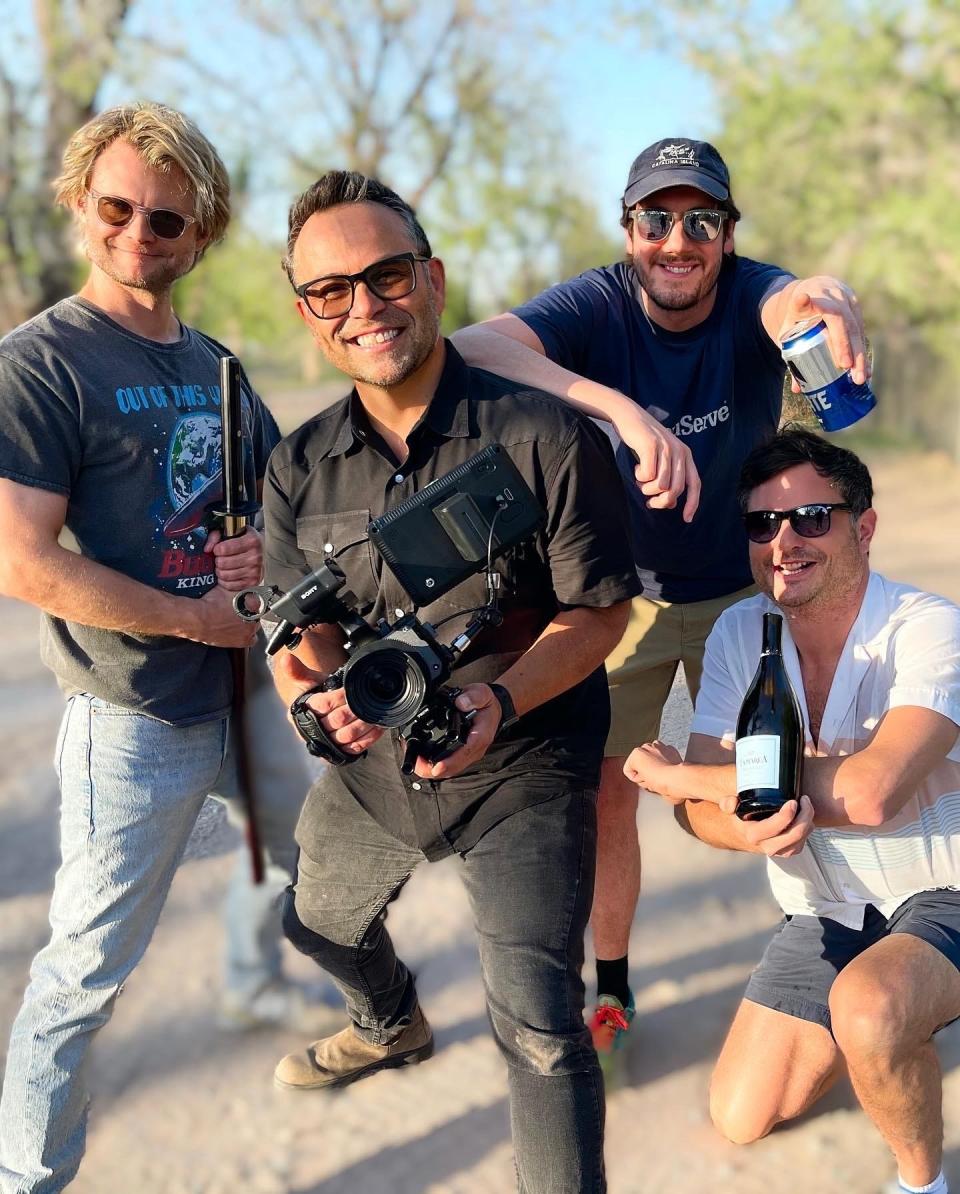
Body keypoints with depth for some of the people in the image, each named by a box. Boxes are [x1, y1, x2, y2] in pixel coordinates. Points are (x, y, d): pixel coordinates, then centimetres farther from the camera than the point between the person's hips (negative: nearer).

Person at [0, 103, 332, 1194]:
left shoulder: (211, 362, 8)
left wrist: (272, 544, -7)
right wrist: (203, 616, -17)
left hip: (243, 690, 8)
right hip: (134, 721, -8)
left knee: (308, 842, 29)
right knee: (88, 966, 0)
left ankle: (254, 985, 57)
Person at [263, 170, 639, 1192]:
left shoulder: (545, 438, -19)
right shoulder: (298, 468, -6)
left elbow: (598, 612, -14)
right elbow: (300, 627, -1)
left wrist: (499, 701, -31)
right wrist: (314, 695, -25)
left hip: (523, 773, -5)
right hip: (373, 765, 6)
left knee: (538, 1028, -14)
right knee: (318, 924, 30)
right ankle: (392, 1027, 65)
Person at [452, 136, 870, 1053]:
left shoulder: (752, 296, -18)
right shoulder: (596, 305, -20)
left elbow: (807, 297, -44)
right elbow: (475, 349, -41)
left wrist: (817, 300, -71)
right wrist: (627, 413, -57)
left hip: (743, 591, 0)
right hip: (623, 593, 0)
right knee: (605, 796, 3)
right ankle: (609, 987, 24)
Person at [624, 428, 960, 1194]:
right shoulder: (739, 633, -8)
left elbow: (869, 790, -39)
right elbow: (700, 808, -8)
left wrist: (679, 774, -28)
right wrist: (748, 829, -35)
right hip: (827, 912, 6)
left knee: (867, 1005, -37)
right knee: (742, 1119, 7)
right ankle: (887, 1021, 33)